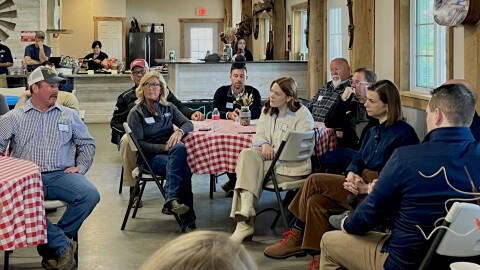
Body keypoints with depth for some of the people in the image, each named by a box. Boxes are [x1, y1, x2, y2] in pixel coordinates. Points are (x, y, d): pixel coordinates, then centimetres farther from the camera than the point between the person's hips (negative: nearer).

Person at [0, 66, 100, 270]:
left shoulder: (68, 115, 15)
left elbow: (87, 143, 18)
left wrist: (80, 167, 2)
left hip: (61, 175, 2)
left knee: (90, 195, -28)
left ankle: (51, 246, -14)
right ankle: (63, 244, -22)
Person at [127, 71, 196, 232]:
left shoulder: (168, 108, 18)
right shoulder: (136, 113, 3)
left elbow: (188, 124, 11)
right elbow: (138, 143, -5)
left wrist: (179, 131, -14)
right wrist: (163, 148, -17)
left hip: (172, 152, 4)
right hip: (149, 156, -4)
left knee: (179, 149, -34)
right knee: (183, 168, -32)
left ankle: (171, 200, -37)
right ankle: (187, 221, -36)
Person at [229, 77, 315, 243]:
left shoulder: (302, 115, -7)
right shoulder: (267, 110, 14)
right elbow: (258, 135, 10)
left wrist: (273, 150, -19)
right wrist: (264, 144, -14)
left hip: (291, 167, -6)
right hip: (269, 158, 6)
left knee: (249, 167, -25)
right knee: (246, 154, -25)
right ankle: (246, 206, -36)